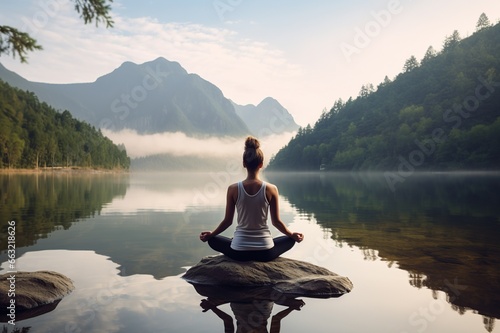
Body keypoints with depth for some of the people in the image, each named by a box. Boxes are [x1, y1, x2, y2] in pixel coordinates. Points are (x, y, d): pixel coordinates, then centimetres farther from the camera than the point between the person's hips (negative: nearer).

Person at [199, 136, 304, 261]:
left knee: (212, 240, 29)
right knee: (290, 239, 29)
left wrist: (210, 234, 19)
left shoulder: (233, 189, -9)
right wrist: (293, 235, 18)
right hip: (265, 252, 0)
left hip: (239, 252, 1)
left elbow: (228, 221, 0)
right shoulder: (271, 189, -9)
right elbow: (276, 221, -1)